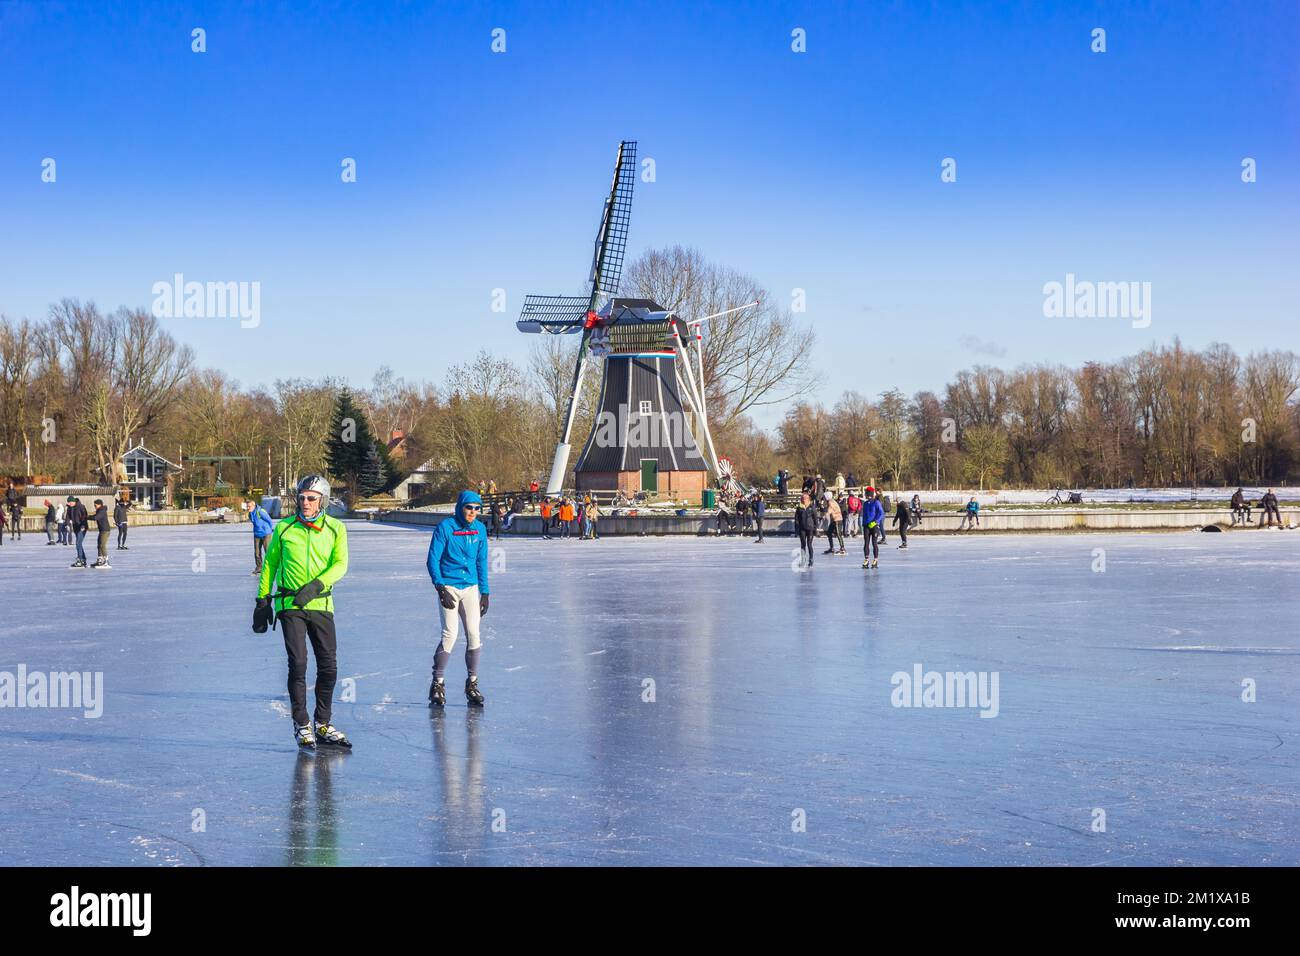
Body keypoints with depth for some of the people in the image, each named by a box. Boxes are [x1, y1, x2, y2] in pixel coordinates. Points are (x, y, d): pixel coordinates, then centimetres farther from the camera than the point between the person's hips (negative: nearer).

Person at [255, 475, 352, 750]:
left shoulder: (335, 528, 3)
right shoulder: (284, 528, 2)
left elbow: (340, 564, -5)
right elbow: (269, 564, 10)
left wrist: (316, 585, -20)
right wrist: (262, 600, 5)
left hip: (321, 604, 2)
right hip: (289, 604, -2)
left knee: (329, 667, 4)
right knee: (298, 663, -8)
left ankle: (323, 726, 18)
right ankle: (302, 726, 3)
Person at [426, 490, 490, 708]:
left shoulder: (480, 529, 7)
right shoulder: (445, 527, -8)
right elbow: (432, 560, -7)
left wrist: (484, 592, 11)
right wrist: (440, 588, -16)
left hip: (471, 588, 4)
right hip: (449, 587, -4)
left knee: (473, 635, -1)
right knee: (450, 634, -12)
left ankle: (472, 684, 10)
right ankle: (438, 684, -2)